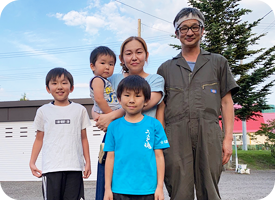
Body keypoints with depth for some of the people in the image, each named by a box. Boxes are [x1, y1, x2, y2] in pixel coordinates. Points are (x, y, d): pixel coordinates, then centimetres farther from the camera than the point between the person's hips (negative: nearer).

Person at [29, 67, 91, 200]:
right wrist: (32, 162, 6)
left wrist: (88, 162, 6)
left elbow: (83, 138, 10)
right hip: (51, 168, 0)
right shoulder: (43, 111, 9)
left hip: (74, 167, 0)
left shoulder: (80, 110, 8)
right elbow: (39, 139, 13)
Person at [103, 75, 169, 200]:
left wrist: (160, 187, 0)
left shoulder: (154, 125, 0)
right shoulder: (114, 126, 2)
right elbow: (110, 158, 4)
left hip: (147, 190, 0)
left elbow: (159, 157, 1)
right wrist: (107, 188, 4)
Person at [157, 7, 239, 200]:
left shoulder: (218, 62, 16)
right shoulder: (166, 68, 17)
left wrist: (228, 138, 1)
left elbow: (226, 102, 11)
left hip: (208, 135, 0)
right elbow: (161, 107, 14)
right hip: (175, 137, 1)